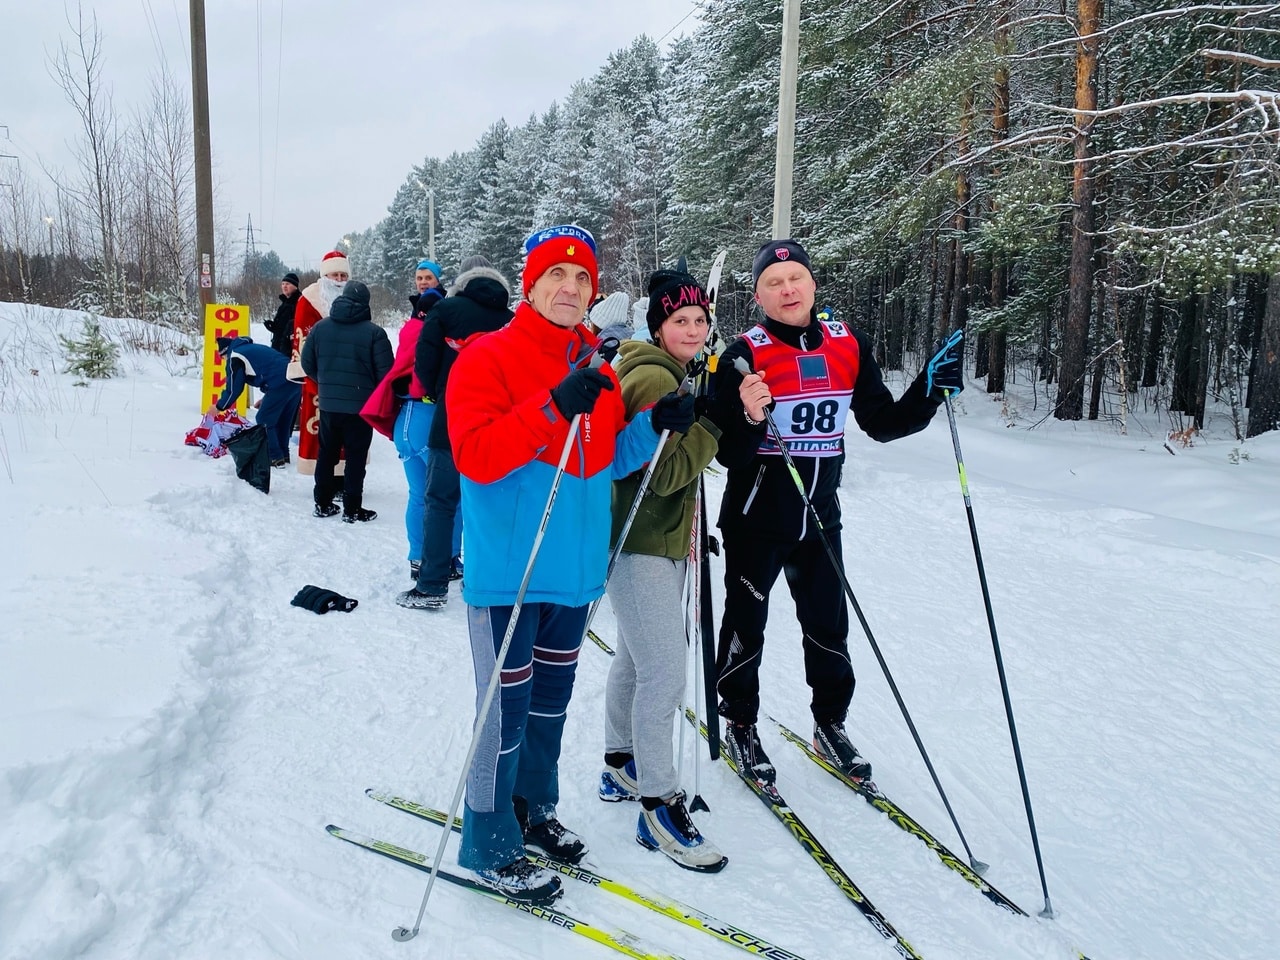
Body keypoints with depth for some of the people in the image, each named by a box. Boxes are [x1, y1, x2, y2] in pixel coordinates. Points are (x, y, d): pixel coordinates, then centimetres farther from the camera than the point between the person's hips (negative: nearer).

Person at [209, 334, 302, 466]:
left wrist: (219, 407, 20)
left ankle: (275, 458, 4)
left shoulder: (235, 357, 6)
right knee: (282, 421, 20)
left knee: (264, 420, 5)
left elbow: (234, 388, 6)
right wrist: (267, 399, 33)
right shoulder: (254, 348, 32)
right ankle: (283, 456, 24)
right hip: (295, 381, 8)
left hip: (281, 384, -8)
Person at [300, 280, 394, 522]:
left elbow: (307, 363, 8)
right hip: (361, 406, -4)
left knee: (326, 454, 17)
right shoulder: (374, 332, -12)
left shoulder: (320, 327, 2)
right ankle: (352, 509, 7)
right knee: (356, 457, 3)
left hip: (327, 403, 4)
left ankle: (323, 503, 23)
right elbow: (385, 371, -13)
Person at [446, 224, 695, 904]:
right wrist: (554, 408, -31)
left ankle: (534, 810, 40)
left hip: (573, 569, 7)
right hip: (509, 569, -7)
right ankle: (490, 847, 19)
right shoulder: (488, 357, -11)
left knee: (551, 699, 20)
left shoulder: (598, 371, 11)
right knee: (507, 705, 1)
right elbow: (475, 456, -22)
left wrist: (656, 425, -2)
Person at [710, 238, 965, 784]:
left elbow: (882, 423, 3)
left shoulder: (850, 346, 0)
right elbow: (728, 455, -15)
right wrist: (749, 420, -35)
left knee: (828, 627, 13)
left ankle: (830, 726, 32)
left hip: (820, 518, 4)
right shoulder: (744, 356, -13)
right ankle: (739, 725, 30)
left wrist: (927, 393, -12)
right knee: (746, 625, 10)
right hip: (755, 518, -3)